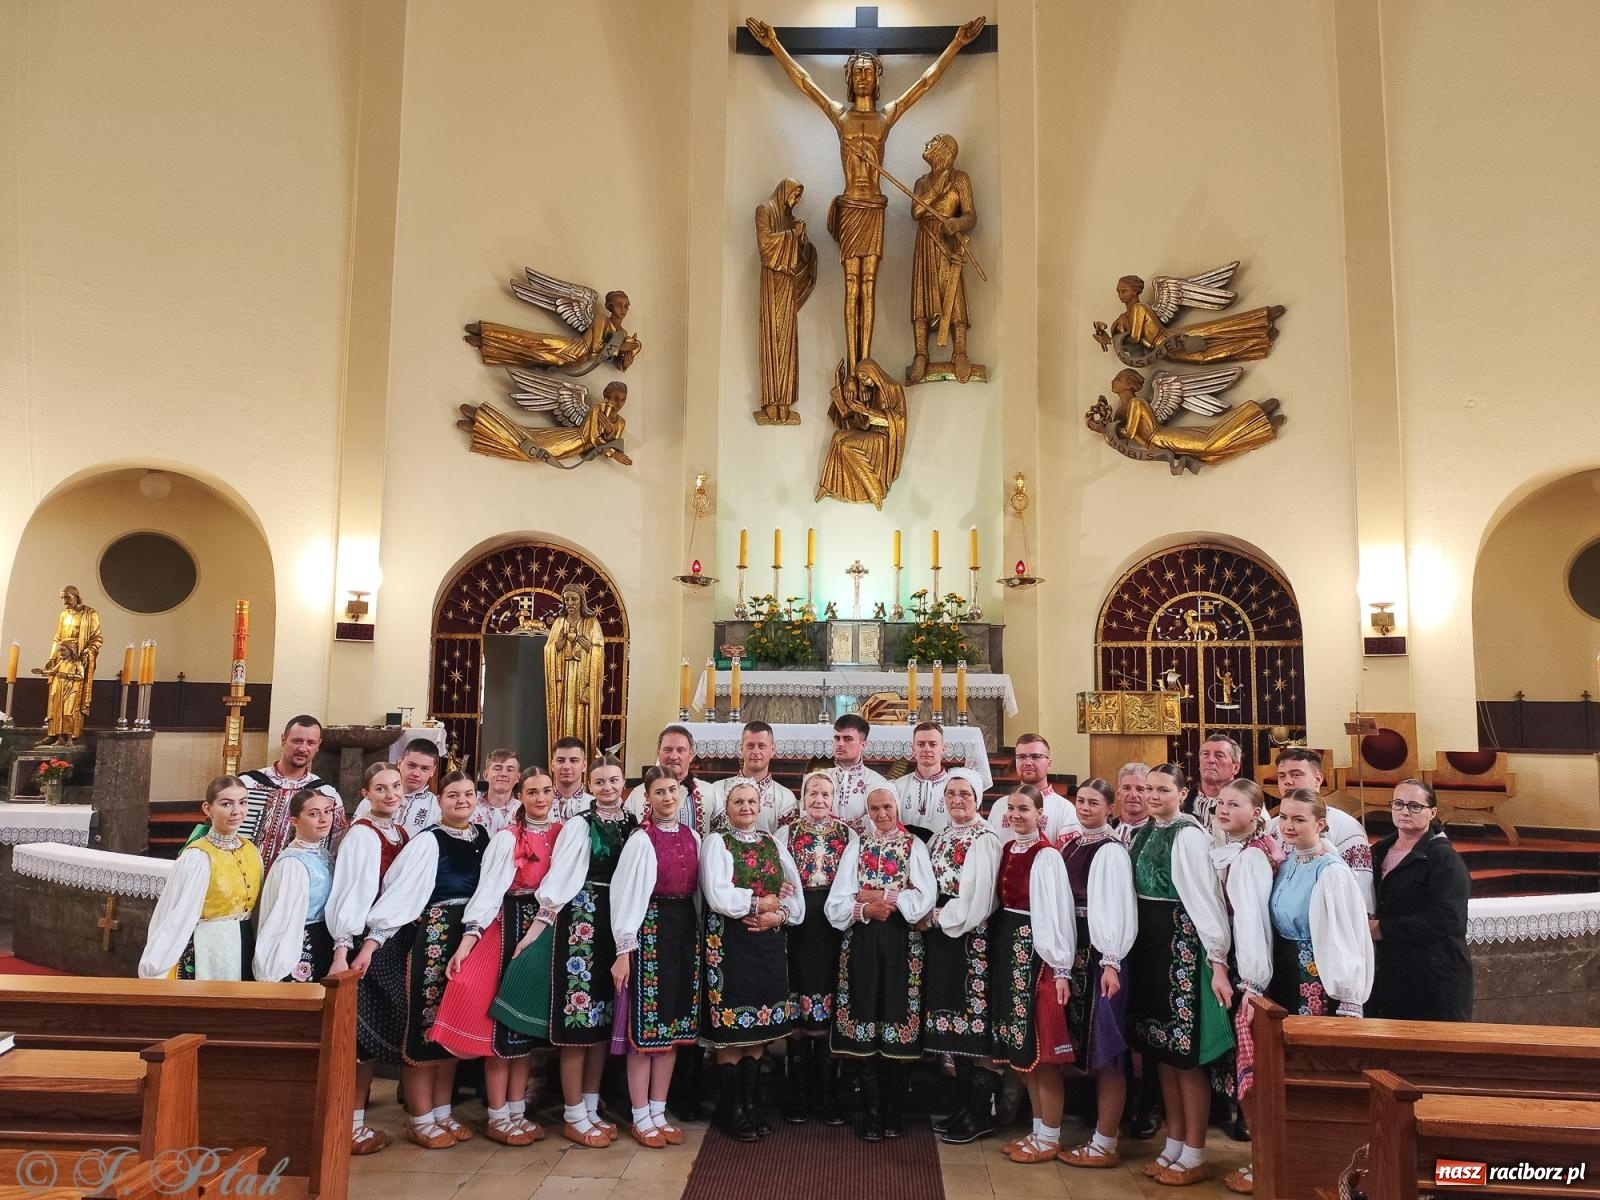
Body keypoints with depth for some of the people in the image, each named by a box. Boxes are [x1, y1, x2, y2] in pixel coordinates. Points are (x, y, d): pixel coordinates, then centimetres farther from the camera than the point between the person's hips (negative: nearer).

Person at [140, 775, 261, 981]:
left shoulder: (251, 850, 1)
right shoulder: (198, 857, -16)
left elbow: (259, 908, 8)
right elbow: (178, 916, -18)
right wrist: (154, 968, -19)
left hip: (244, 948, 6)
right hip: (208, 951, -6)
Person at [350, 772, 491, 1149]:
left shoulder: (483, 837, 6)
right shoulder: (428, 840, -10)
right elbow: (400, 890, -16)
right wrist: (372, 941, -24)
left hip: (471, 938, 6)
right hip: (433, 935, -5)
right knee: (427, 1020, 3)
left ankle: (442, 1111, 24)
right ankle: (420, 1118, 14)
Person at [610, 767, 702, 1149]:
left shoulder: (692, 838, 8)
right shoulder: (641, 840, -11)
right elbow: (626, 896, -12)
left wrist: (701, 934, 8)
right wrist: (624, 949, -15)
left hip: (686, 928, 6)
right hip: (651, 929, -6)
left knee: (673, 1023, 11)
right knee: (645, 1026, 1)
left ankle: (659, 1113, 23)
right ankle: (641, 1118, 13)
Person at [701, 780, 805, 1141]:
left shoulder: (773, 844, 12)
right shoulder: (716, 843, -3)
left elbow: (794, 892, 7)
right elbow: (718, 897, -15)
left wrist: (778, 914, -11)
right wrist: (760, 902, -8)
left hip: (769, 942, 5)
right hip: (730, 943, -5)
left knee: (760, 1027, 10)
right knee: (731, 1029, 0)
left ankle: (752, 1107, 22)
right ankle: (731, 1111, 13)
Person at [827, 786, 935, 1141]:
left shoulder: (914, 847, 5)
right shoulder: (856, 848, 11)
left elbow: (925, 898, -7)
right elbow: (836, 904, 4)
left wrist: (877, 895, -8)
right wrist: (866, 909, -13)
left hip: (902, 945, -2)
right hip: (862, 944, 2)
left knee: (899, 1023, 0)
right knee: (864, 1026, 1)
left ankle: (894, 1112, 14)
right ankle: (872, 1112, 12)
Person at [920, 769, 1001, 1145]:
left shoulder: (984, 839, -11)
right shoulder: (940, 837, 14)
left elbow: (977, 896, -18)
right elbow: (928, 886, 16)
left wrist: (940, 917, -10)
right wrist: (928, 918, -1)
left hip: (970, 939, -8)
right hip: (941, 939, 8)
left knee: (972, 1024, -2)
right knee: (954, 1027, 12)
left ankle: (981, 1115, 8)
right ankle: (962, 1108, 22)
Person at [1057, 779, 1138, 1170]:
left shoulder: (1111, 851, -11)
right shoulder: (1070, 844, 10)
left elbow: (1119, 909, -15)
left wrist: (1111, 962, -19)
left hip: (1100, 952, -7)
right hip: (1073, 950, 7)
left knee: (1104, 1049, 0)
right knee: (1086, 1047, 14)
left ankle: (1105, 1144, 9)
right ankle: (1100, 1133, 25)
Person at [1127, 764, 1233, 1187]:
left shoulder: (1188, 835, -14)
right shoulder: (1144, 833, 10)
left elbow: (1205, 898, -19)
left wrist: (1218, 961, -23)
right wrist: (1124, 954, 11)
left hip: (1182, 946, -8)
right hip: (1148, 946, 8)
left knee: (1187, 1053, 1)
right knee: (1163, 1051, 14)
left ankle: (1194, 1156, 13)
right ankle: (1173, 1146, 25)